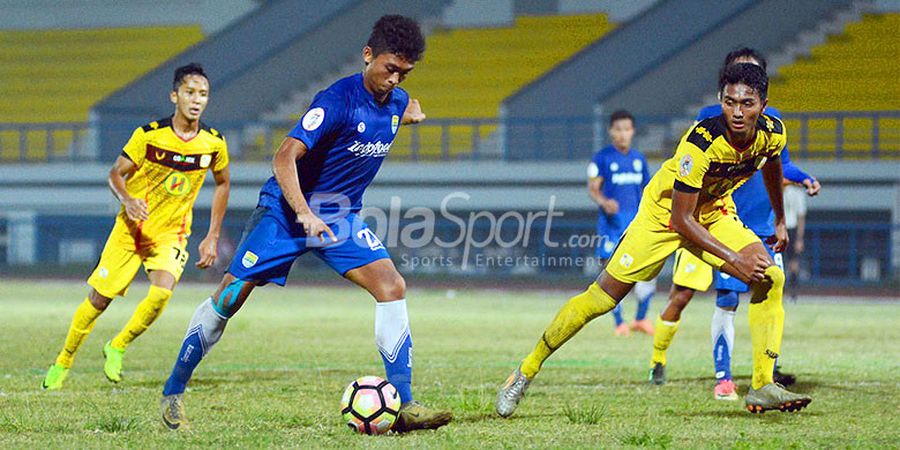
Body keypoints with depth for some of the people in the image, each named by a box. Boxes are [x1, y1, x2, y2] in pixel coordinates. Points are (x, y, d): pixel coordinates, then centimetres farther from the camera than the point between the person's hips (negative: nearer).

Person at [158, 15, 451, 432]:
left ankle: (404, 406, -14)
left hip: (341, 216, 6)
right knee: (228, 298, -4)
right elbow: (285, 156, -30)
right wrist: (304, 214, -37)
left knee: (392, 286, -14)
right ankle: (172, 393, 14)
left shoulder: (397, 101, -1)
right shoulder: (338, 99, -23)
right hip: (286, 209, -6)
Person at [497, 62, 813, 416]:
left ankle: (762, 388, -13)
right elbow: (681, 219, -30)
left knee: (771, 278, -16)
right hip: (665, 212, -5)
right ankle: (526, 372, 10)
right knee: (603, 297, -6)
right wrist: (733, 258, -31)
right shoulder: (700, 143, -35)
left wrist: (780, 220, 22)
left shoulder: (773, 133, -17)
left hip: (715, 213, 5)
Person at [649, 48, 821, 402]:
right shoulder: (711, 117, -1)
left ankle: (769, 370, 25)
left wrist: (805, 178, 1)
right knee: (727, 301, -9)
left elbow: (781, 163, 19)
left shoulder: (772, 119, 9)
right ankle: (723, 378, -4)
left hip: (764, 225, 4)